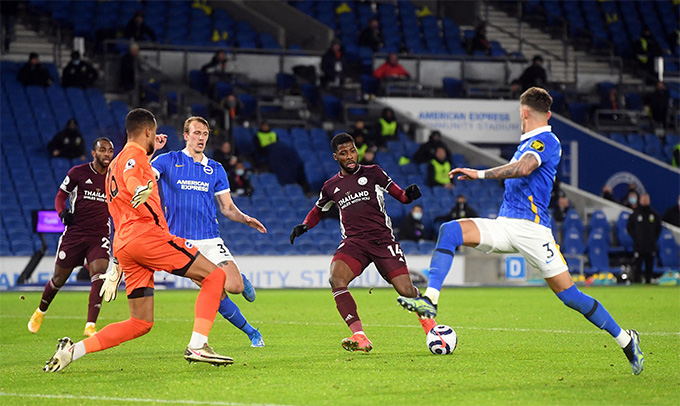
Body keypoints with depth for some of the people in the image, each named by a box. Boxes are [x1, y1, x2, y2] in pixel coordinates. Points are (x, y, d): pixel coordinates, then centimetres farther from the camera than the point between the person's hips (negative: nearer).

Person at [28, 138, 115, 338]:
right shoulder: (78, 173, -4)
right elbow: (60, 196, 4)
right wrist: (62, 212, -15)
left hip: (99, 235, 1)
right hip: (74, 232, -1)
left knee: (99, 275, -22)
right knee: (59, 278, 8)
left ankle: (90, 326, -21)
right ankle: (40, 312, 37)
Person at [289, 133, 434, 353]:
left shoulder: (372, 173, 8)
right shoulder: (331, 186, 14)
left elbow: (400, 195, 10)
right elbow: (318, 210, 30)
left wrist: (409, 194, -13)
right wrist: (304, 226, 11)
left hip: (383, 239, -1)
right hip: (353, 242, 2)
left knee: (406, 290, -11)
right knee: (336, 279, -28)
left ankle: (428, 322, 24)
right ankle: (360, 338, -32)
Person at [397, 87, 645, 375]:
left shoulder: (545, 140, -8)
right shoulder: (528, 143, 20)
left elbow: (524, 168, -27)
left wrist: (481, 174, -23)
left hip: (531, 228, -8)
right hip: (504, 225, 8)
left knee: (570, 296, -7)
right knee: (450, 231, -16)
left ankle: (626, 341, 9)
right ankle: (430, 300, -27)